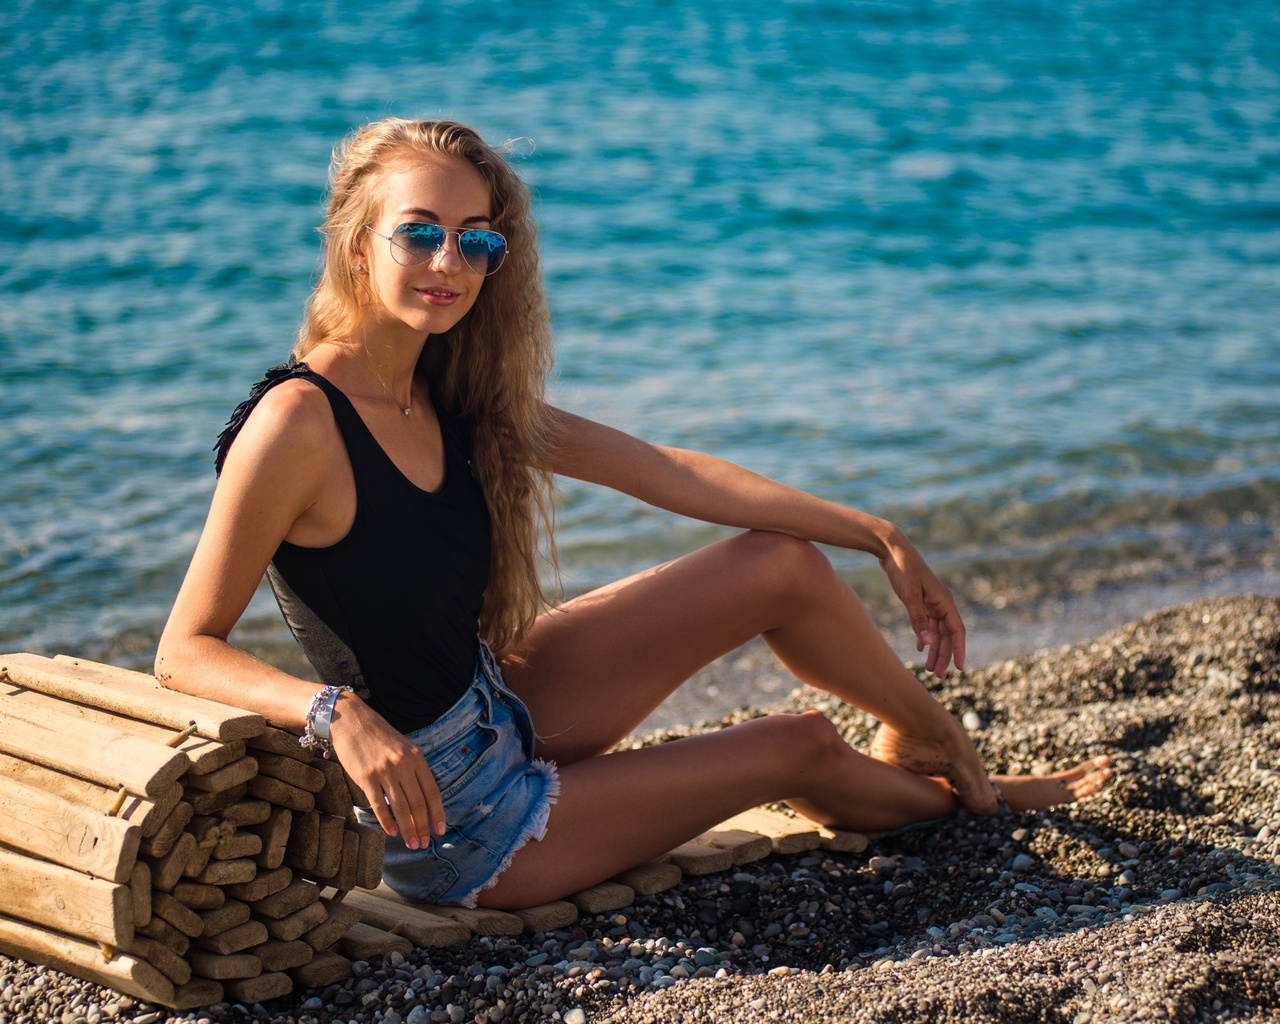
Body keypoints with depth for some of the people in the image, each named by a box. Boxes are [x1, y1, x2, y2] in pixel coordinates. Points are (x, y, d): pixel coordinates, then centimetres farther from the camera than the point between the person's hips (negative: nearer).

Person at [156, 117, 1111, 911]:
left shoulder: (458, 397, -1)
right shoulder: (299, 422, -25)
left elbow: (669, 471, 0)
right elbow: (188, 649, -22)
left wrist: (878, 537, 1)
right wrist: (338, 714, -41)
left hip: (499, 711, 7)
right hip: (444, 814, -7)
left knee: (787, 564, 3)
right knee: (799, 748, 4)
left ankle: (936, 746, 29)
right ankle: (959, 798, 38)